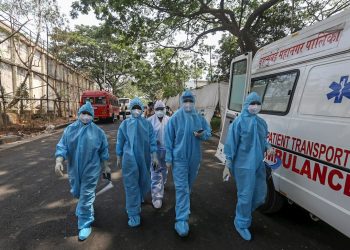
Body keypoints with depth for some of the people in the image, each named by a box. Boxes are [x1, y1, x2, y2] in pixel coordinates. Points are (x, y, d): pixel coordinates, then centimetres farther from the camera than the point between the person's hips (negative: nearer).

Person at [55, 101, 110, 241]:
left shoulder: (98, 132, -6)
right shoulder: (70, 129, -2)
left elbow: (103, 150, 1)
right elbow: (62, 146, -5)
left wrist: (105, 166, 5)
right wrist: (59, 161, -22)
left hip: (91, 170, -3)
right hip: (74, 169, 4)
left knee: (86, 197, 3)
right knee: (77, 193, 23)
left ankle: (85, 224, 21)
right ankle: (85, 207, 57)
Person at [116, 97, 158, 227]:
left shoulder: (147, 123, 1)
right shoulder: (125, 124, -1)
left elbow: (152, 141, 2)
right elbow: (120, 142, 5)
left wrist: (154, 156, -1)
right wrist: (119, 158, 8)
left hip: (144, 158, 2)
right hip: (129, 159, -2)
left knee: (144, 182, 15)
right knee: (131, 185, 2)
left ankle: (137, 202, 43)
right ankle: (134, 214, 14)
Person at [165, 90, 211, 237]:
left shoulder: (199, 118, 2)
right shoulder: (175, 118, -8)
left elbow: (208, 133, 8)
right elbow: (168, 139, -7)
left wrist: (202, 134, -17)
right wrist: (168, 159, -8)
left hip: (194, 158, 5)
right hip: (179, 158, -4)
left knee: (189, 185, 22)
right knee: (181, 188, -7)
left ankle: (183, 206, 46)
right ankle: (181, 220, 0)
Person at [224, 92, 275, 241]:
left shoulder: (261, 122, 8)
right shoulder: (239, 122, -10)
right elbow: (231, 144, -9)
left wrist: (268, 147, -3)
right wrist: (228, 165, -10)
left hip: (259, 164, 7)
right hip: (244, 165, -6)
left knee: (260, 196, 15)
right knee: (245, 195, 4)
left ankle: (243, 213, 42)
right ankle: (242, 224, 28)